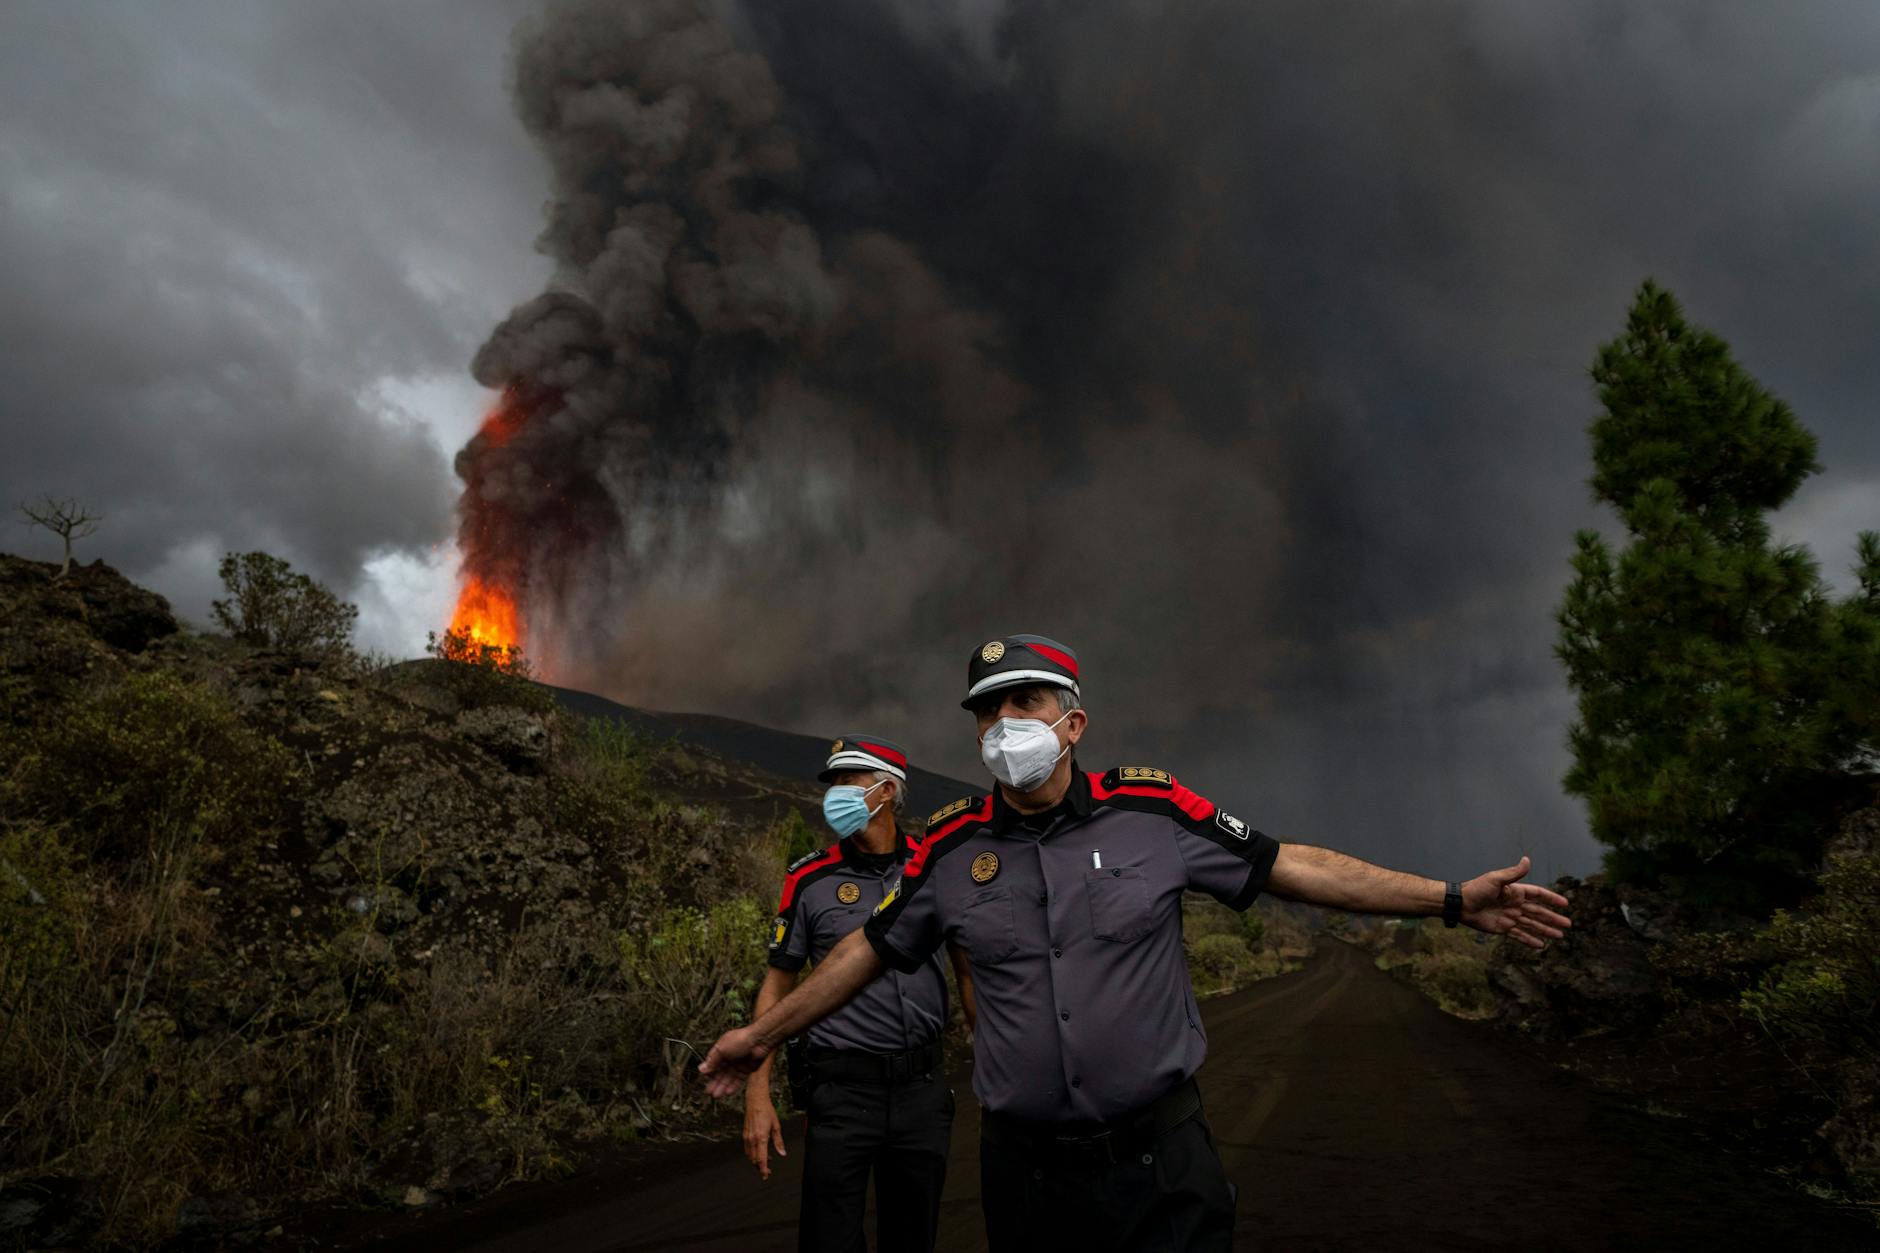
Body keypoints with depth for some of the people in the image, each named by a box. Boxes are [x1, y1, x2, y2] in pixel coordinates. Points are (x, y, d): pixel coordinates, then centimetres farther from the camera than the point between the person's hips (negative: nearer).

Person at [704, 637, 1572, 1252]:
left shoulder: (1153, 809, -6)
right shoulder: (950, 847, -3)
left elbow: (1286, 866, -1)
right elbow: (873, 947, 9)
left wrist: (1452, 899, -4)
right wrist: (765, 1033, 15)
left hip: (1161, 1155, -1)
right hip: (1026, 1170, 2)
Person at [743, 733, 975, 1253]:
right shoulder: (810, 879, -3)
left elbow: (968, 970, 8)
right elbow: (778, 984, 2)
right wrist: (758, 1093, -4)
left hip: (923, 1086, 2)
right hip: (842, 1088, -2)